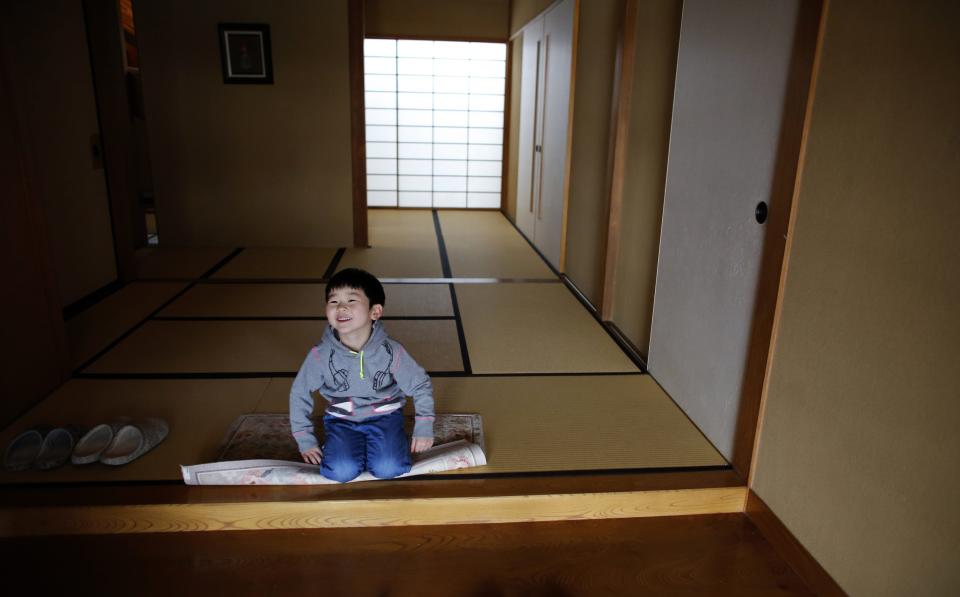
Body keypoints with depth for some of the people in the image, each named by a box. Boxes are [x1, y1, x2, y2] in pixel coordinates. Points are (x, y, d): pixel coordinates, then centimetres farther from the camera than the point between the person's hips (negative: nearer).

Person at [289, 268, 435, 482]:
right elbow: (300, 394, -1)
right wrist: (305, 440, 1)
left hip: (384, 415, 0)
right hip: (342, 419, 0)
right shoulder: (320, 355, -16)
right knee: (341, 472, -21)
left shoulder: (390, 351, -18)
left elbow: (421, 386, -4)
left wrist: (424, 429, -6)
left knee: (388, 469, -20)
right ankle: (343, 448, 10)